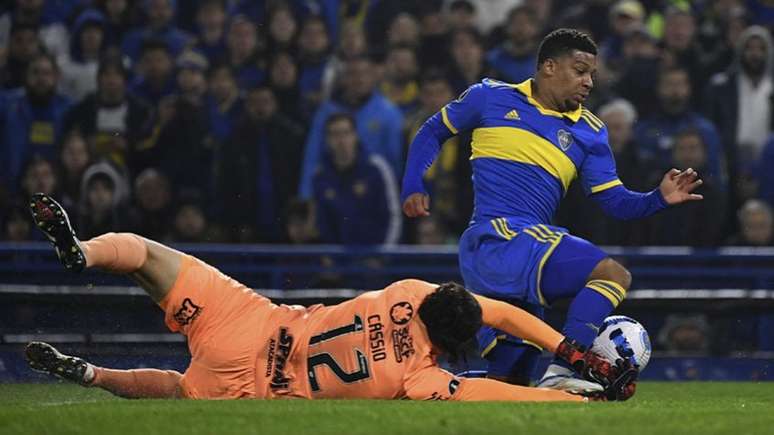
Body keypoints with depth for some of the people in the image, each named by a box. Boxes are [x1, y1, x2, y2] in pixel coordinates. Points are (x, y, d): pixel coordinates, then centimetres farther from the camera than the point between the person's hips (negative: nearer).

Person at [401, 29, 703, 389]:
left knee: (511, 380, 6)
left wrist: (659, 198, -6)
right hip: (495, 236, -7)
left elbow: (615, 202, 12)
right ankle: (560, 374, -33)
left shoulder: (588, 132, 16)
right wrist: (413, 188, 5)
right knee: (613, 275, -26)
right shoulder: (491, 98, 7)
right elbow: (433, 132, 19)